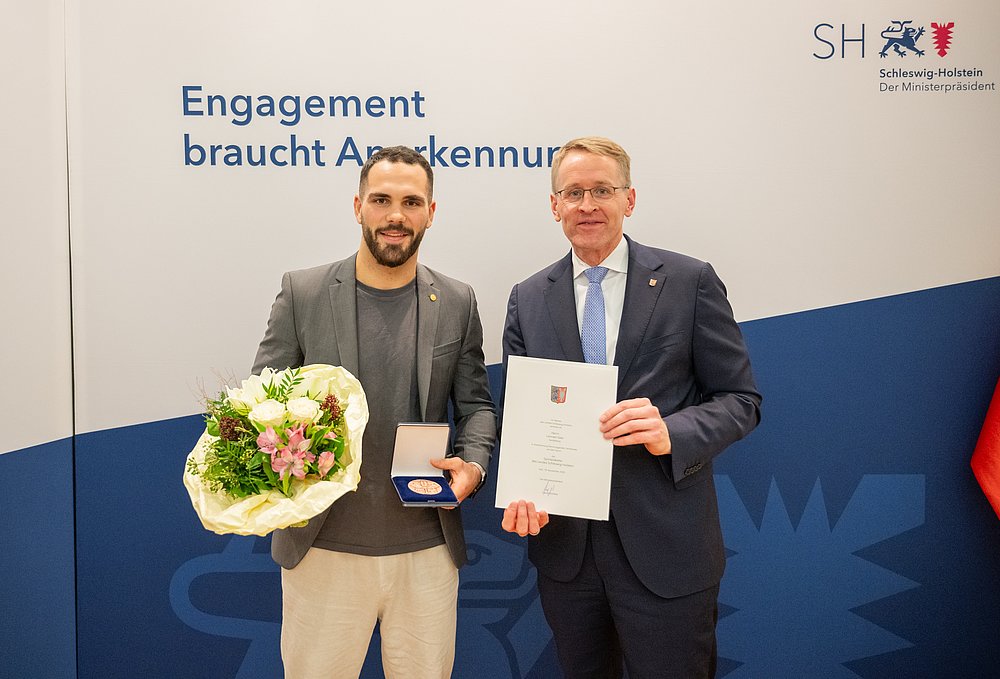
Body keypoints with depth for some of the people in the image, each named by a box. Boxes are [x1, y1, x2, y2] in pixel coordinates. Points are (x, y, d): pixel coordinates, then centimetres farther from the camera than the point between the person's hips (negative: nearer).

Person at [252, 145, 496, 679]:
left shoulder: (457, 303, 3)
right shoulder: (301, 293, -2)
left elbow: (476, 405, 9)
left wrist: (472, 465, -11)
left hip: (427, 550, 2)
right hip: (323, 549, -1)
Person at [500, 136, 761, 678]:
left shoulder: (689, 282, -3)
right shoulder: (527, 300, 6)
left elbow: (741, 399, -2)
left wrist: (671, 432, -21)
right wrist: (521, 492, -11)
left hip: (665, 551, -2)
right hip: (564, 547, 3)